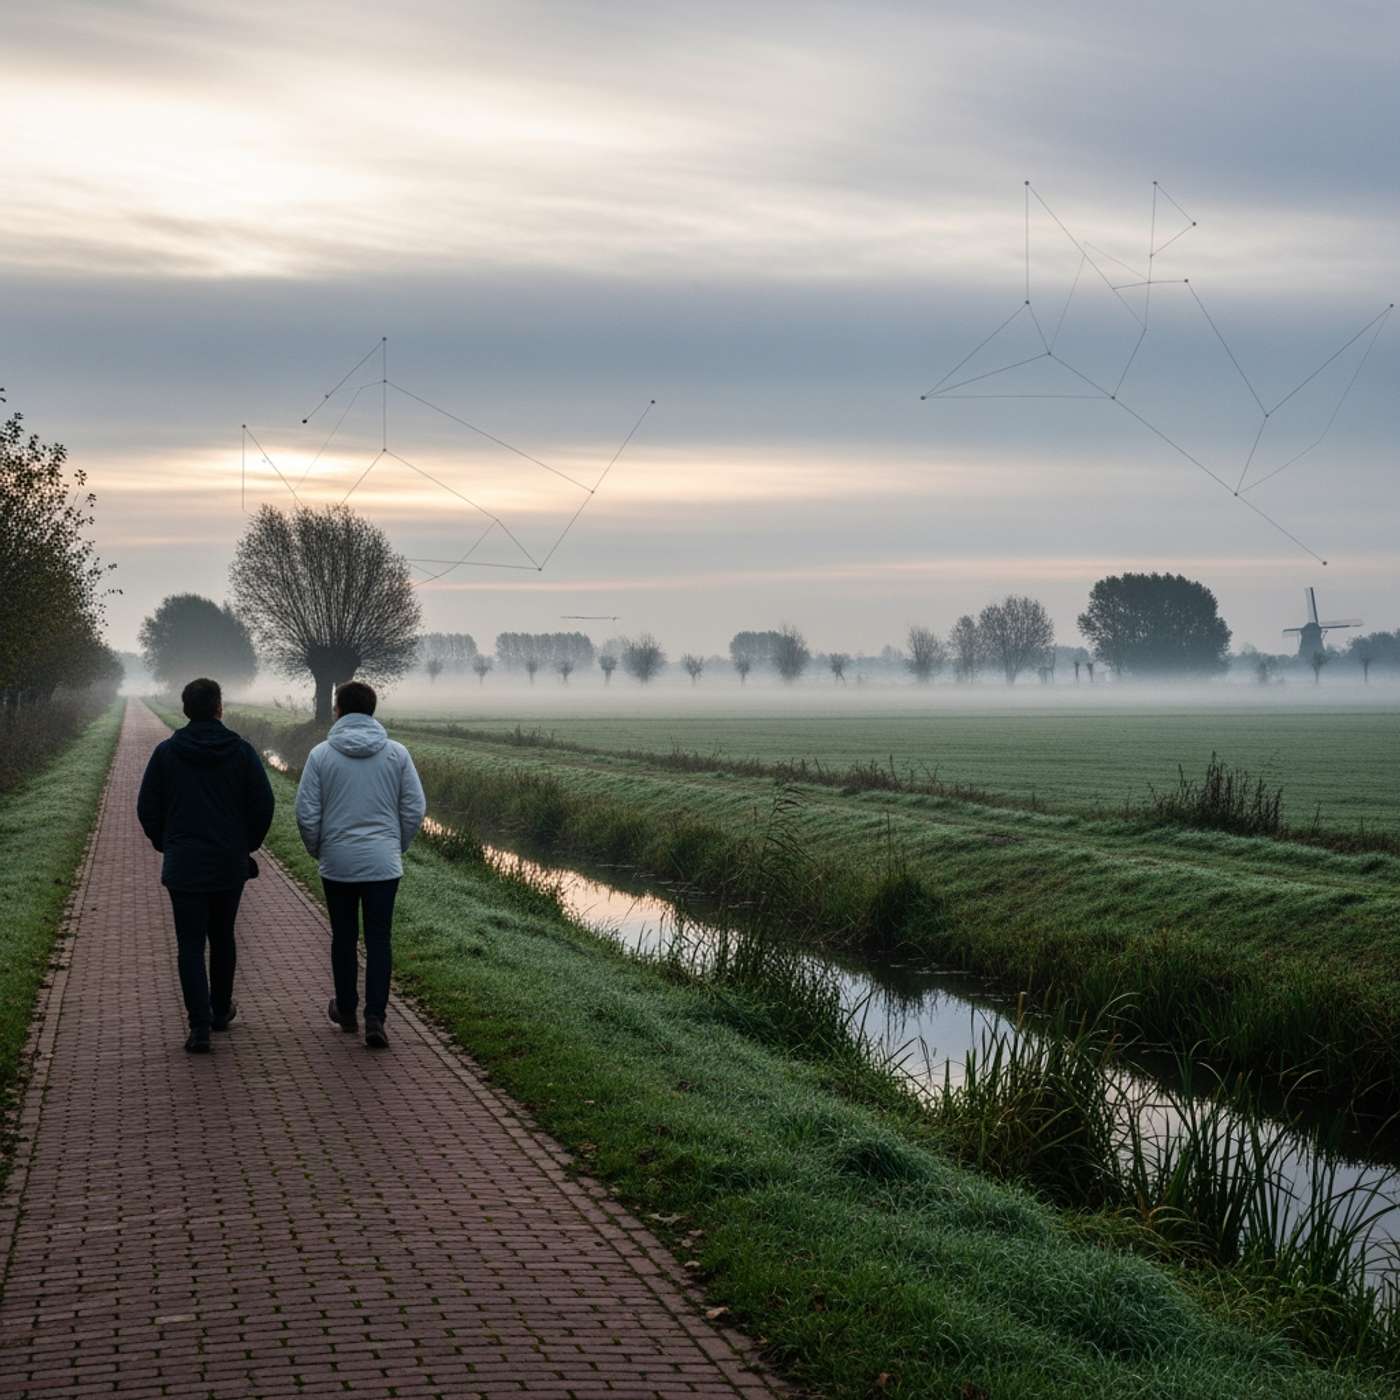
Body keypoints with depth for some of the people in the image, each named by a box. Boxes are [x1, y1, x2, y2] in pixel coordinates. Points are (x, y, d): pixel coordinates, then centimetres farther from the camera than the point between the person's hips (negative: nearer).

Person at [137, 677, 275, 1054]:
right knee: (222, 938, 19)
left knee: (190, 945, -1)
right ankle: (221, 1010, 31)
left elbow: (147, 809, 0)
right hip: (230, 865, 1)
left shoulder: (166, 752, -4)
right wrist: (247, 845, 12)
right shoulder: (242, 751, -4)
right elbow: (263, 805, -3)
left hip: (183, 866, -1)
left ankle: (200, 1026, -10)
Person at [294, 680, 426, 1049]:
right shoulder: (396, 753, -2)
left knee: (344, 938, 14)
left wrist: (317, 850, 12)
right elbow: (415, 809, 0)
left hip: (337, 863, 0)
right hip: (383, 863, 0)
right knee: (379, 941, 3)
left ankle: (346, 1010, 26)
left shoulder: (321, 754, -5)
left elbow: (306, 813, -5)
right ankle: (375, 1017, -8)